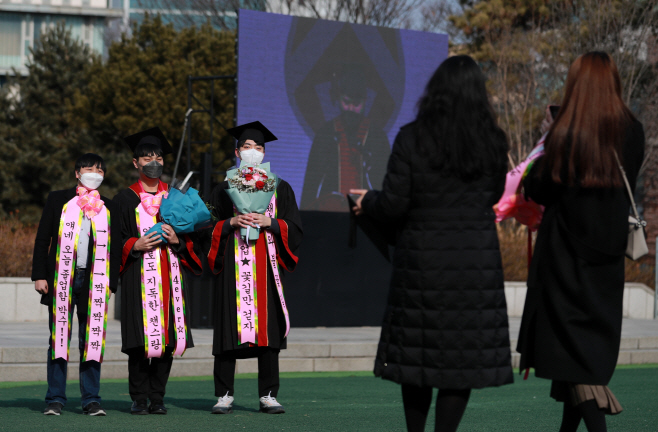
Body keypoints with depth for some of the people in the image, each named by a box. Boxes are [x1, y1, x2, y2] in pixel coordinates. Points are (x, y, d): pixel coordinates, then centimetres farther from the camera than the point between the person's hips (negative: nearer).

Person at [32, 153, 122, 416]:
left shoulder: (109, 209, 11)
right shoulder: (58, 200, 6)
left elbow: (115, 249, 12)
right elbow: (42, 239, 5)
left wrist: (111, 283, 4)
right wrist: (39, 275, -2)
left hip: (94, 282, 1)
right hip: (61, 280, -1)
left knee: (92, 342, 1)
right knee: (58, 339, 0)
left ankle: (91, 400, 5)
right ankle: (55, 399, 4)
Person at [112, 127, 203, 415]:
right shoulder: (125, 199, 7)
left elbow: (192, 235, 15)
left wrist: (177, 239, -6)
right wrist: (135, 245, -14)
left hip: (170, 273, 3)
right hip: (139, 276, -3)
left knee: (168, 336, -2)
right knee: (142, 338, -9)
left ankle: (157, 397, 5)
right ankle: (139, 399, -1)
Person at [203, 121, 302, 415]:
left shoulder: (280, 188, 12)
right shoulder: (223, 189, 12)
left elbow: (294, 228, 6)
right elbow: (209, 228, 6)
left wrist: (268, 222, -9)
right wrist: (232, 223, -11)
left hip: (266, 268, 1)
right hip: (232, 267, -1)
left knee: (268, 329, -3)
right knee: (229, 328, -5)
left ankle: (268, 396, 1)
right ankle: (225, 396, 0)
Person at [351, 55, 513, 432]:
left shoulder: (412, 139, -8)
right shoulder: (493, 142, -1)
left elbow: (393, 205, -9)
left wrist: (367, 202, 11)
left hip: (423, 260, -1)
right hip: (476, 261, 1)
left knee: (417, 352, 10)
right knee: (467, 354, 5)